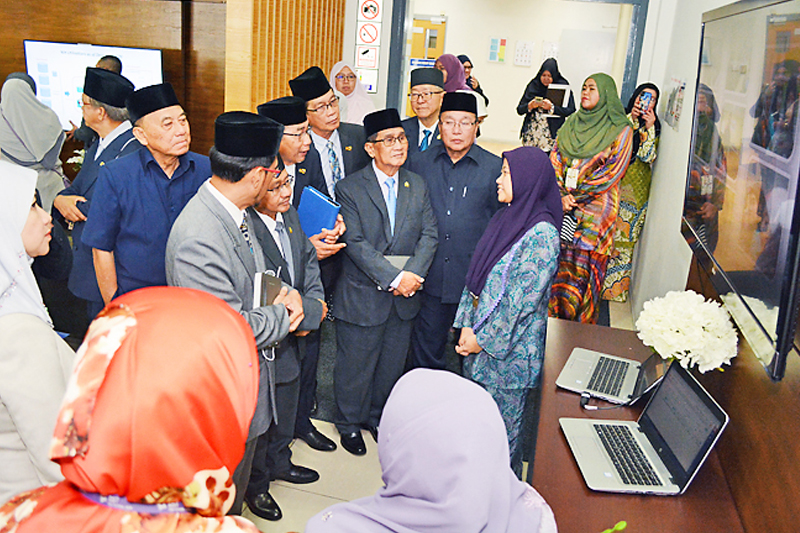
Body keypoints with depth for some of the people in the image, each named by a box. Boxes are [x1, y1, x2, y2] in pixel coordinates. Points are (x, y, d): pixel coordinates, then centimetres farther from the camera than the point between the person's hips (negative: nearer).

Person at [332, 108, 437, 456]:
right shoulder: (350, 189, -10)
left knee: (392, 365, 18)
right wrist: (394, 278, -22)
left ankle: (378, 417, 41)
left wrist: (413, 274, -16)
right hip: (363, 296, -4)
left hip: (404, 297, 4)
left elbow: (429, 234, 0)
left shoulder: (418, 185, 6)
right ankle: (349, 423, 33)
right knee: (355, 366, 9)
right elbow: (355, 243, -17)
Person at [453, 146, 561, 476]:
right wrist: (467, 325, 3)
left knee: (503, 415, 9)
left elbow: (521, 300, -21)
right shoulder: (506, 217, 4)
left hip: (510, 345, -7)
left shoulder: (541, 234, -21)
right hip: (480, 332, 8)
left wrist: (484, 338, -14)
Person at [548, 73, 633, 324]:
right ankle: (550, 318, 20)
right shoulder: (571, 124, 13)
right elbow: (554, 161, 8)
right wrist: (561, 196, -9)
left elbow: (613, 172, -9)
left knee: (583, 268, -2)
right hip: (561, 208, 4)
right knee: (554, 263, 6)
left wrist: (575, 196, -11)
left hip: (594, 210, -4)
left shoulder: (620, 130, -3)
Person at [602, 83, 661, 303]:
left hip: (635, 188, 0)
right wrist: (631, 119, -14)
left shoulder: (654, 127, 6)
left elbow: (648, 156, -7)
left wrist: (648, 128, -15)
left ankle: (615, 286, 14)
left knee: (624, 237, 3)